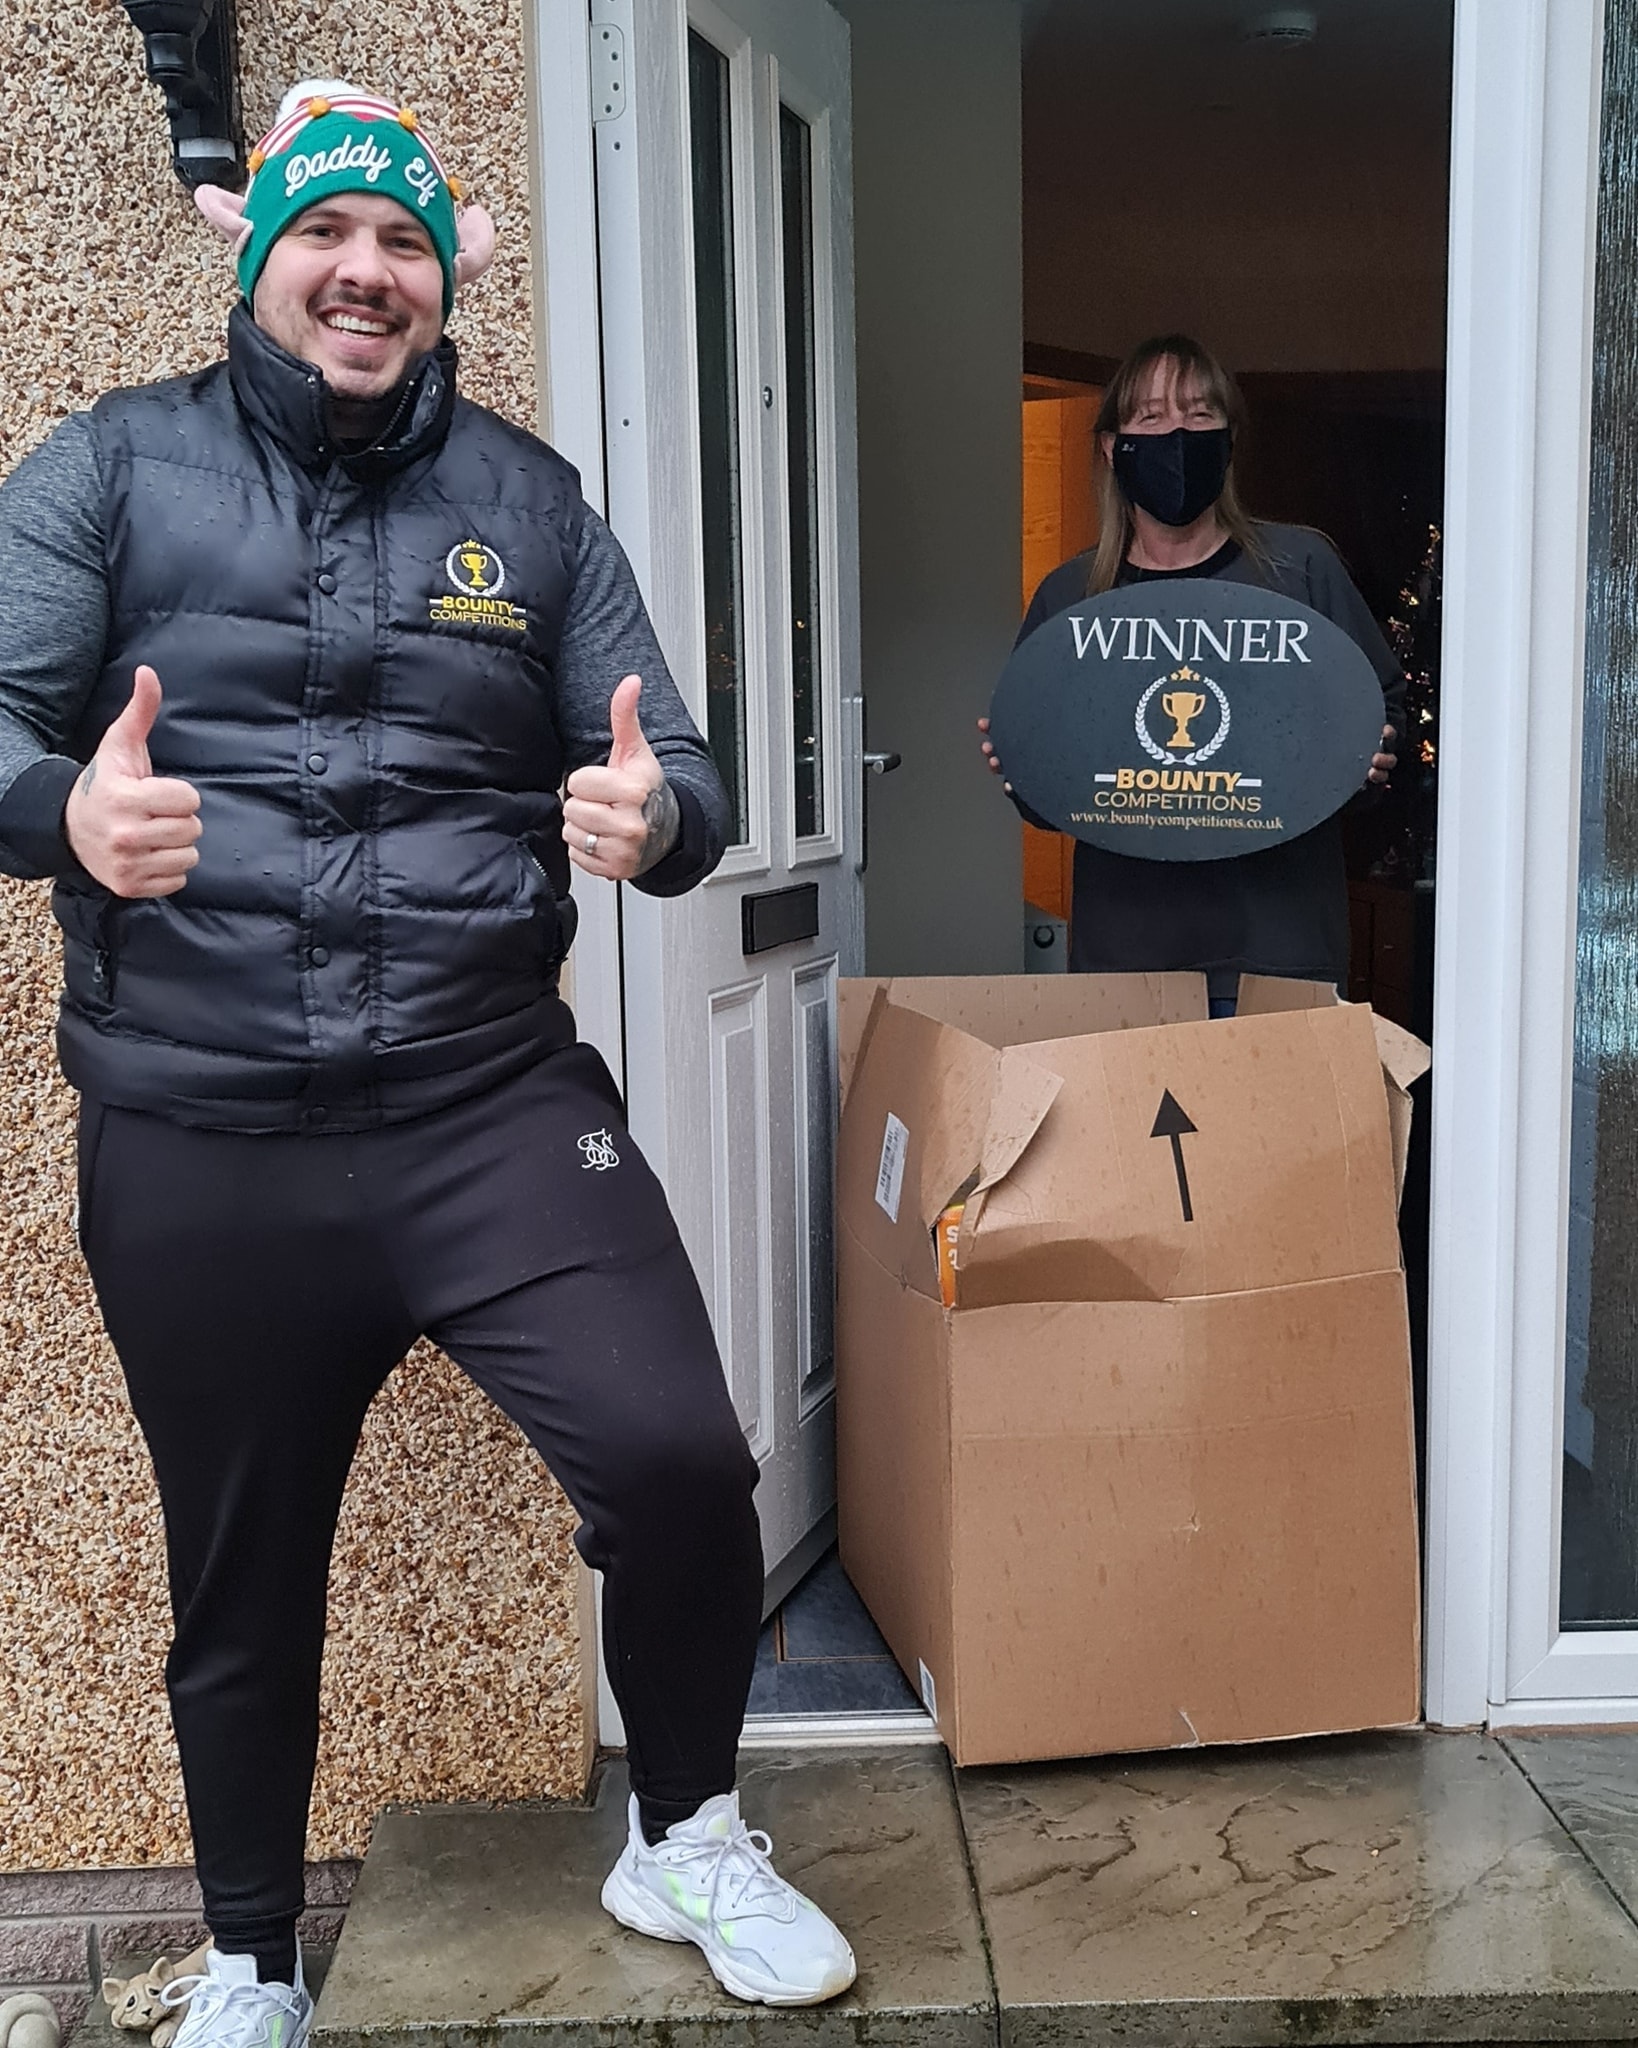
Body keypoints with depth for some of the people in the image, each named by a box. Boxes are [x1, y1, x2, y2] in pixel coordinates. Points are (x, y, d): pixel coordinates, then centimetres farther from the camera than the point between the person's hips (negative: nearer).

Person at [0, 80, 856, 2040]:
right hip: (194, 1140, 0)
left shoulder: (528, 499, 10)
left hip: (489, 1101, 1)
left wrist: (652, 813, -18)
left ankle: (685, 1840, 16)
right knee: (240, 1576, 13)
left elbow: (668, 775, 7)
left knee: (674, 1458, -16)